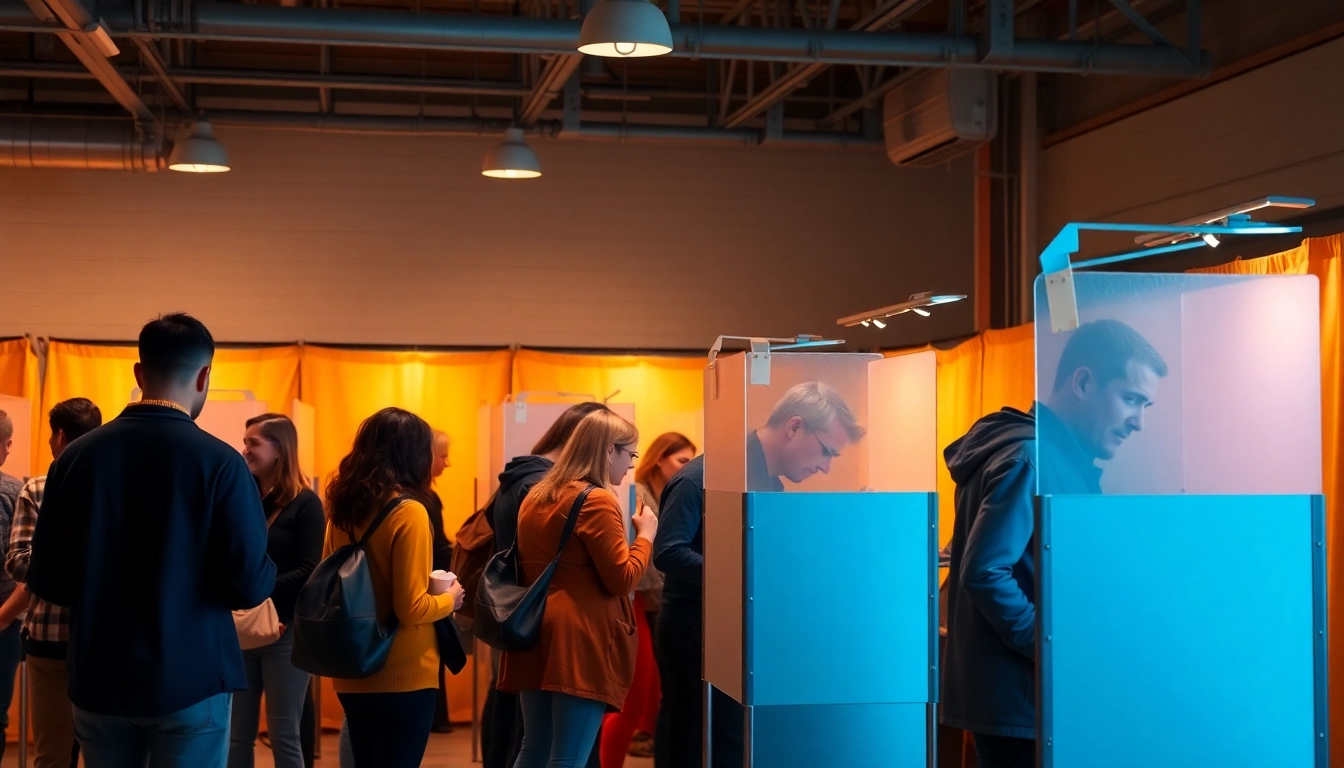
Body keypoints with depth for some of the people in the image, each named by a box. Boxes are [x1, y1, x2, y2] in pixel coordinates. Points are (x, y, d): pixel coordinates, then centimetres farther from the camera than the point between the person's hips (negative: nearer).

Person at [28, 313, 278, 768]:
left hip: (98, 681, 3)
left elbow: (46, 581, 1)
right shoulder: (219, 462, -12)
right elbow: (249, 585, -14)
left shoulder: (77, 455, -3)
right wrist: (267, 573, 8)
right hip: (190, 681, -3)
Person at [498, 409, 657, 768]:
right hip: (581, 642, -8)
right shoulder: (598, 501, -11)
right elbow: (622, 579, -13)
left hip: (536, 635, 8)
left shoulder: (535, 497, 15)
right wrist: (645, 535, 2)